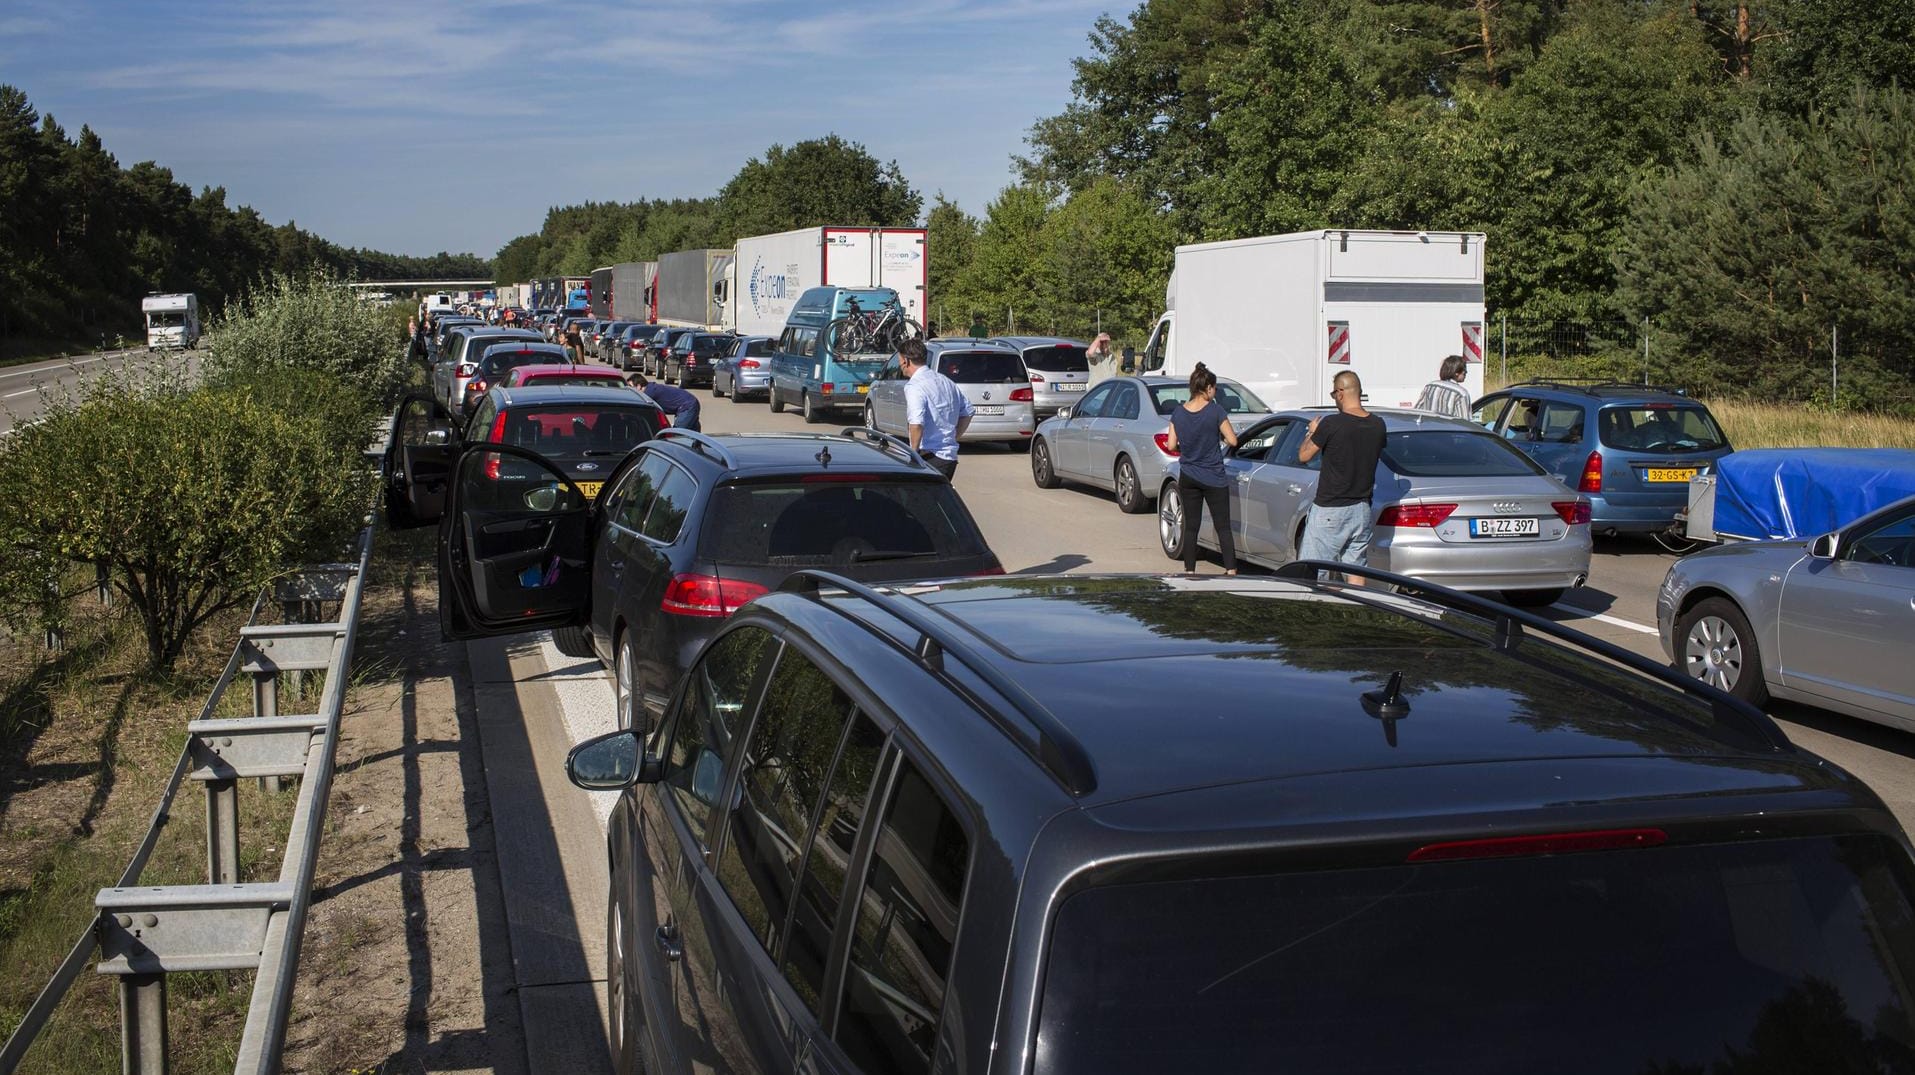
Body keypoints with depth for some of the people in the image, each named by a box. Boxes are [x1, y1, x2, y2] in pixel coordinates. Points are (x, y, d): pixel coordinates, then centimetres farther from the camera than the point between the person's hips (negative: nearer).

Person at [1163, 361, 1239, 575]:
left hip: (1188, 477, 4)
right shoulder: (1215, 410, -12)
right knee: (1223, 527, 2)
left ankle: (1189, 571, 10)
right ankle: (1230, 570, -3)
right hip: (1214, 478, -3)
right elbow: (1232, 440, -10)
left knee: (1190, 527, 9)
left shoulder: (1178, 413, -1)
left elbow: (1171, 446, 1)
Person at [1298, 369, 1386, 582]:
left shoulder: (1331, 424, -17)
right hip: (1362, 508, 6)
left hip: (1330, 510, -6)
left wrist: (1313, 432, 11)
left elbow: (1303, 456, -8)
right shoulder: (1377, 425, 0)